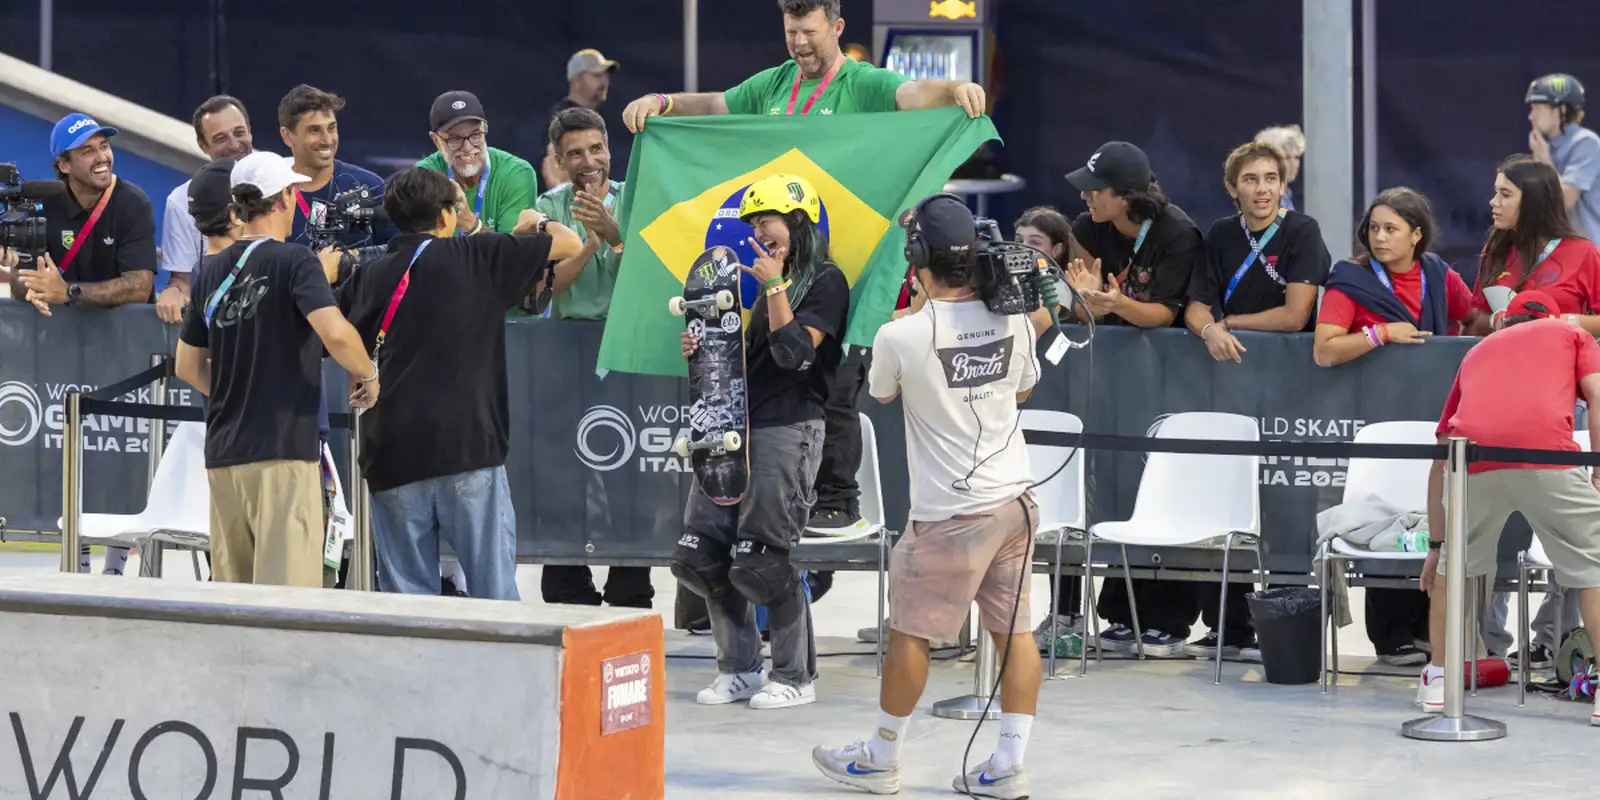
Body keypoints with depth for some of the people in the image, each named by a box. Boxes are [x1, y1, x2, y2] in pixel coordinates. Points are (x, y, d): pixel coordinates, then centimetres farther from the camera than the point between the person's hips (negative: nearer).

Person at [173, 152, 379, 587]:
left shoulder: (211, 273, 12)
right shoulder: (294, 261, -7)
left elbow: (187, 367, 18)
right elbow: (334, 332, -22)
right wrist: (367, 374, -5)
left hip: (222, 453, 7)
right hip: (282, 451, -7)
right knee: (286, 587, -9)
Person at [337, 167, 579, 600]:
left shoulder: (367, 277, 10)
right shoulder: (476, 256, 2)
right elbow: (569, 244, 8)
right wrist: (538, 222, 29)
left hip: (392, 455, 3)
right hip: (468, 450, -3)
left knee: (406, 596, 5)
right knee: (493, 591, 1)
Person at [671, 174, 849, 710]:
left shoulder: (824, 282, -4)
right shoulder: (769, 282, 21)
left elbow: (794, 352, -17)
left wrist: (774, 286, -15)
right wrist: (704, 351, 9)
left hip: (788, 430, -9)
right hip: (737, 427, 9)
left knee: (758, 564, -10)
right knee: (698, 558, 3)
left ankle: (796, 677, 4)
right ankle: (740, 669, 14)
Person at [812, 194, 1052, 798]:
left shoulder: (900, 336, -18)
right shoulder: (1014, 320, -4)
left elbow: (881, 393, 5)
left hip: (951, 513, -5)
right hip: (1017, 498, 5)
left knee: (909, 630, 9)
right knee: (1013, 629, 10)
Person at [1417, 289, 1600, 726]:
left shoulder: (1477, 351, 37)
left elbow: (1439, 463, 36)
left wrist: (1436, 545, 42)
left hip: (1473, 462, 3)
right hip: (1547, 455, -3)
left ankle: (1437, 681, 31)